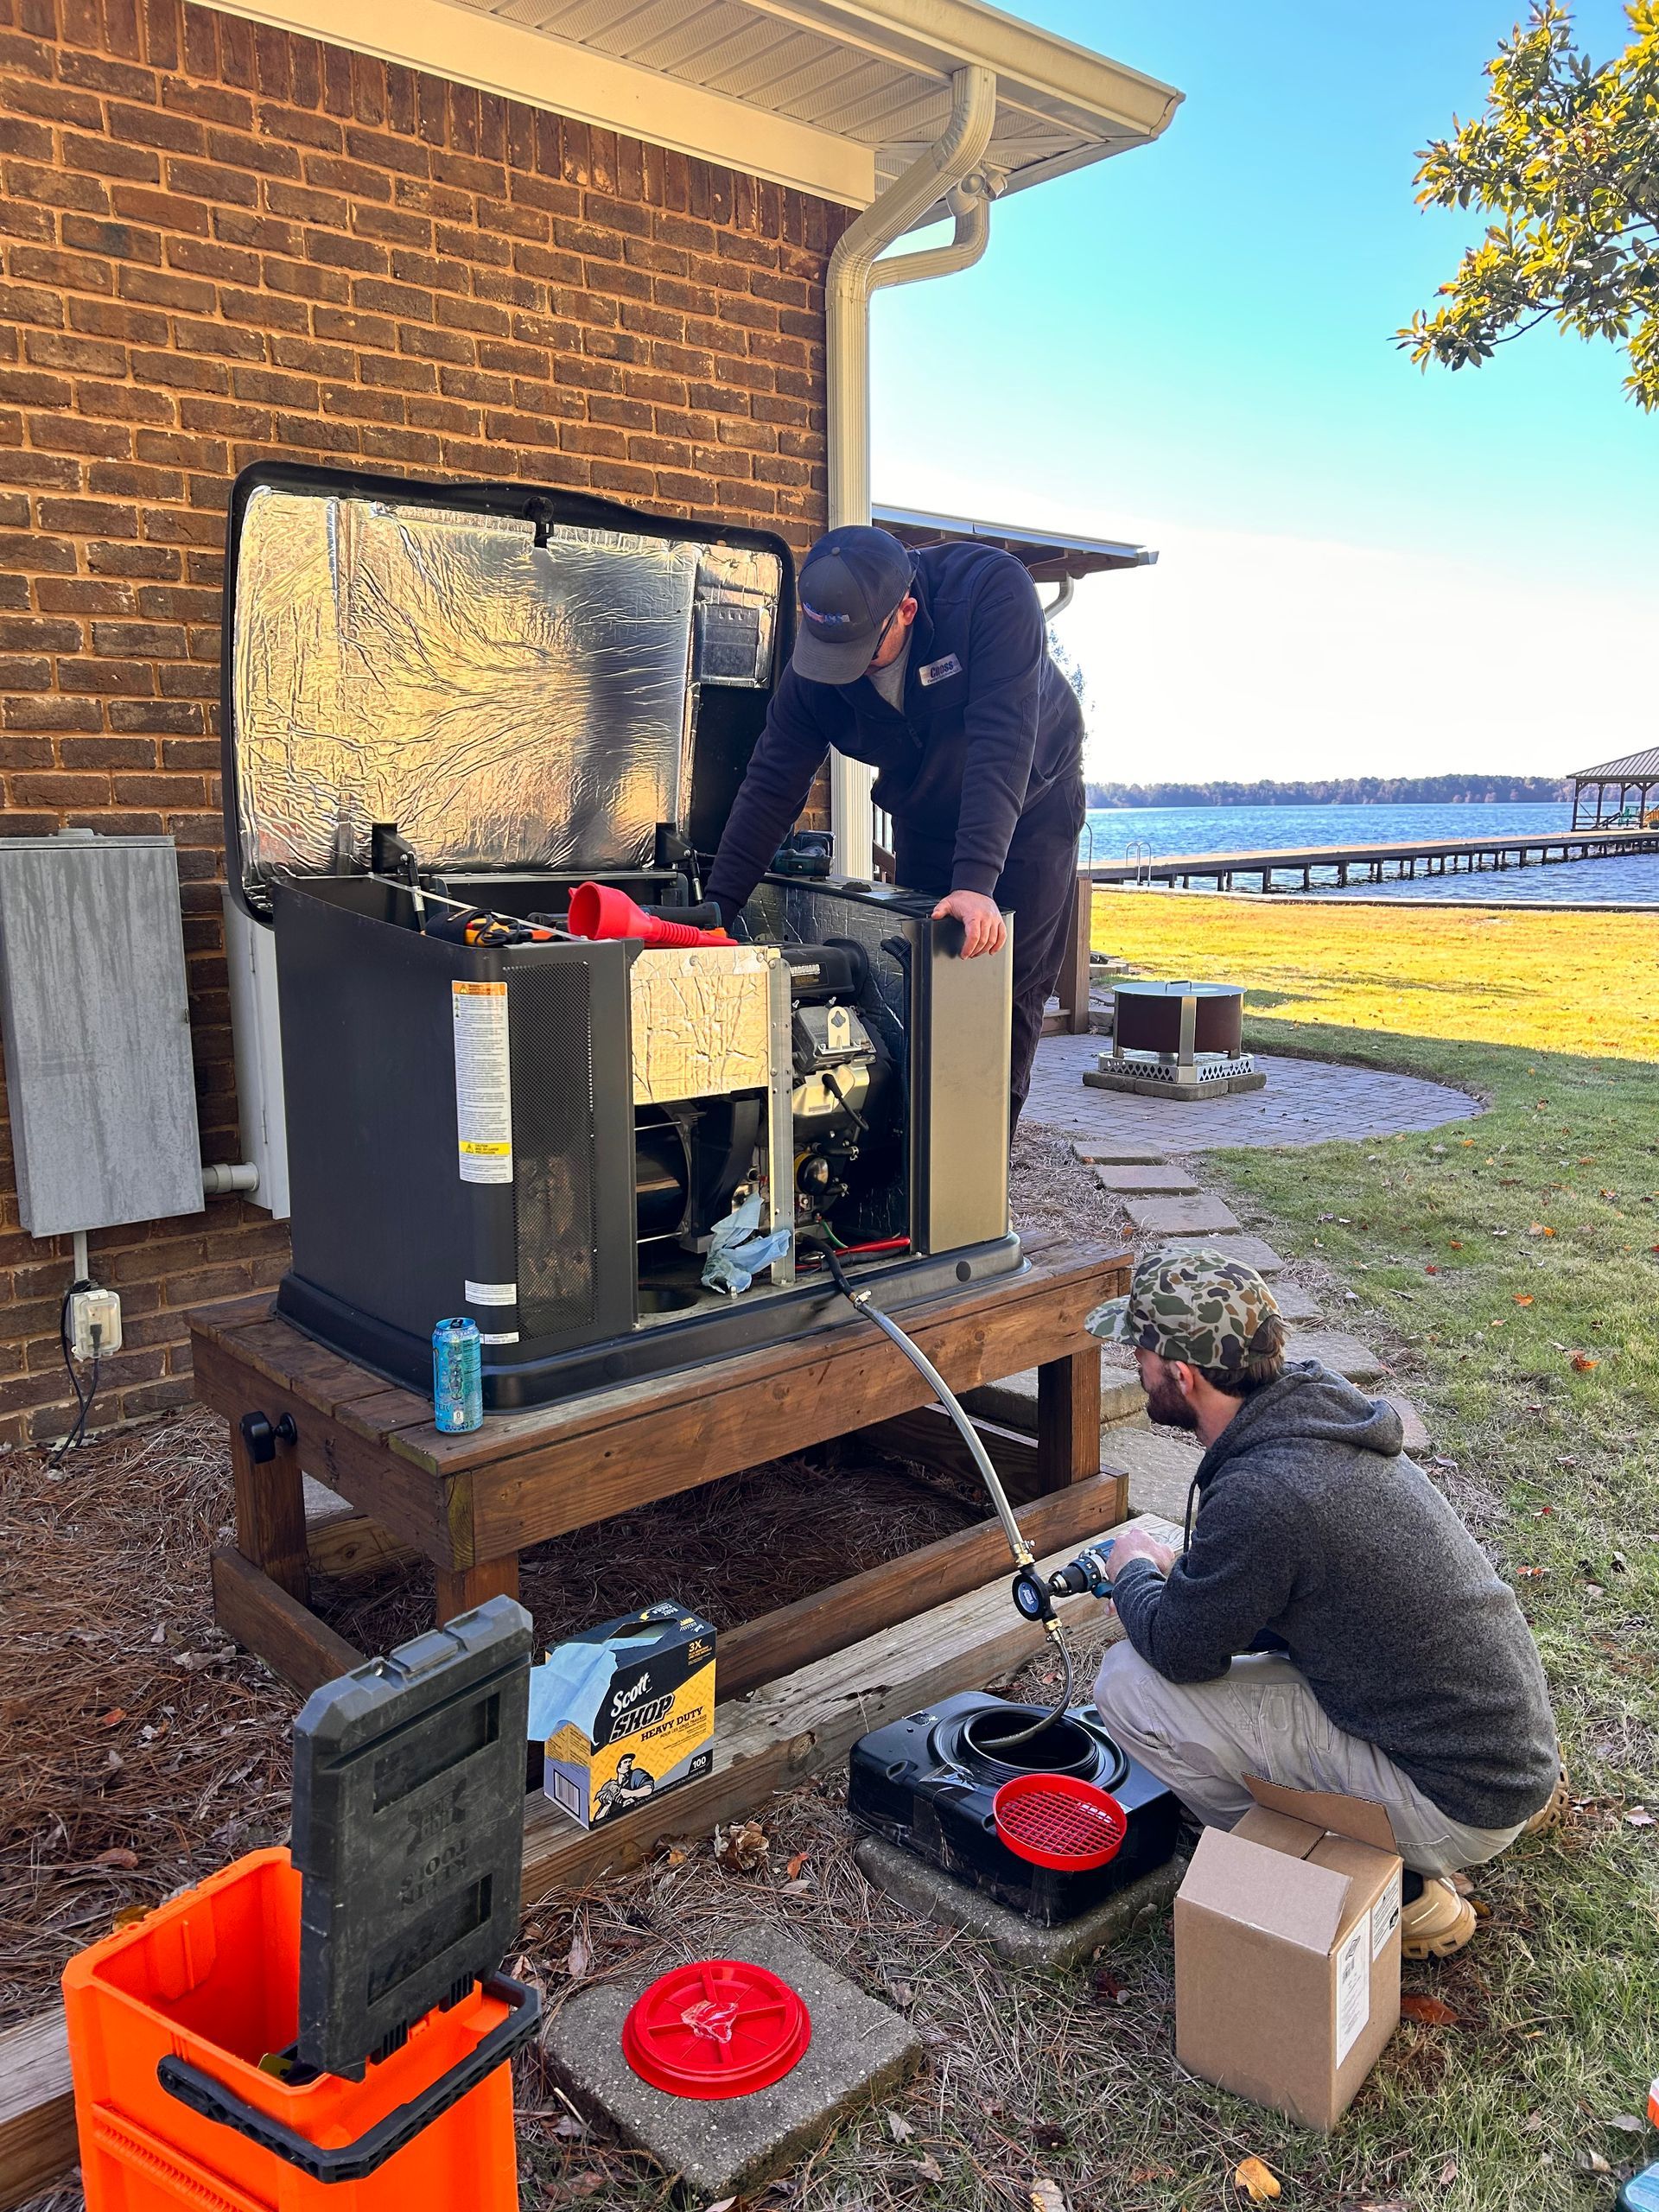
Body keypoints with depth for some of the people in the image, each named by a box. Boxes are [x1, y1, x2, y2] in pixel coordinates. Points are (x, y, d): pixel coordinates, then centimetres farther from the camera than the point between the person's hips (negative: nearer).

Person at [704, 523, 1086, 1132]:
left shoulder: (993, 588, -34)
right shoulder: (816, 655, -21)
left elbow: (1002, 740, -41)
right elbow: (772, 788, -17)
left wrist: (977, 881, -50)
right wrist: (715, 911, -21)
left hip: (1030, 808, -3)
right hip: (924, 820, 3)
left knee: (1011, 995, -7)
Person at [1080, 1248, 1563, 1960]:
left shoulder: (1259, 1494, -28)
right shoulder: (1320, 1409, 0)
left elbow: (1177, 1649, -13)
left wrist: (1133, 1574, 5)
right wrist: (1178, 1571, 11)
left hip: (1455, 1809, -9)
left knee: (1131, 1685, -12)